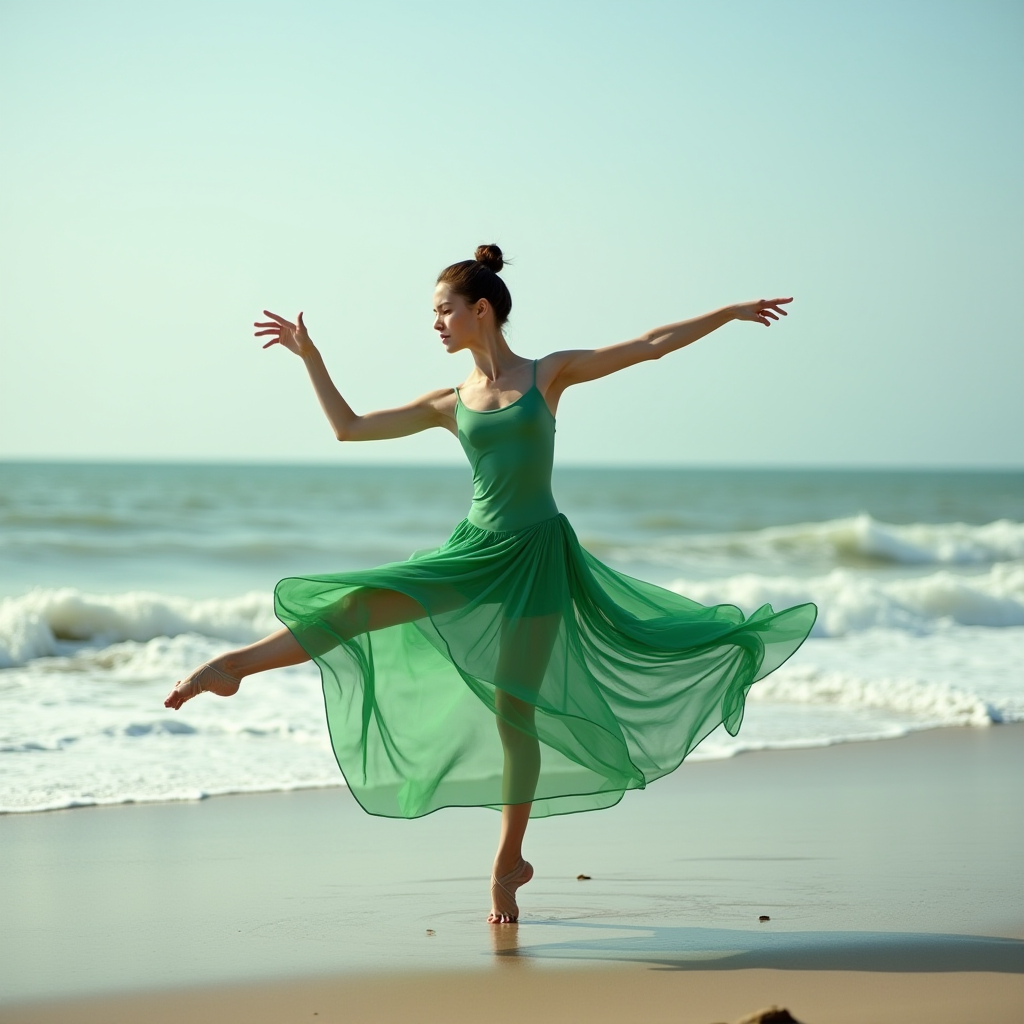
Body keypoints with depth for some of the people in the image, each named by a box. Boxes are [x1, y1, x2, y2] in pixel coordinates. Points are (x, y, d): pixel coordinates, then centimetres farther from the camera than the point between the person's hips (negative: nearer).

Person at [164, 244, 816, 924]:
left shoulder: (549, 374, 1)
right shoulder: (450, 405, 8)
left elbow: (651, 346, 2)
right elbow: (349, 427, 12)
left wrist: (730, 312, 0)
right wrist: (309, 354, 10)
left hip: (538, 555, -3)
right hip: (475, 551, 3)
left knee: (513, 708, 0)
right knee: (365, 601, -19)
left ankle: (509, 864, 11)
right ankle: (236, 666, -16)